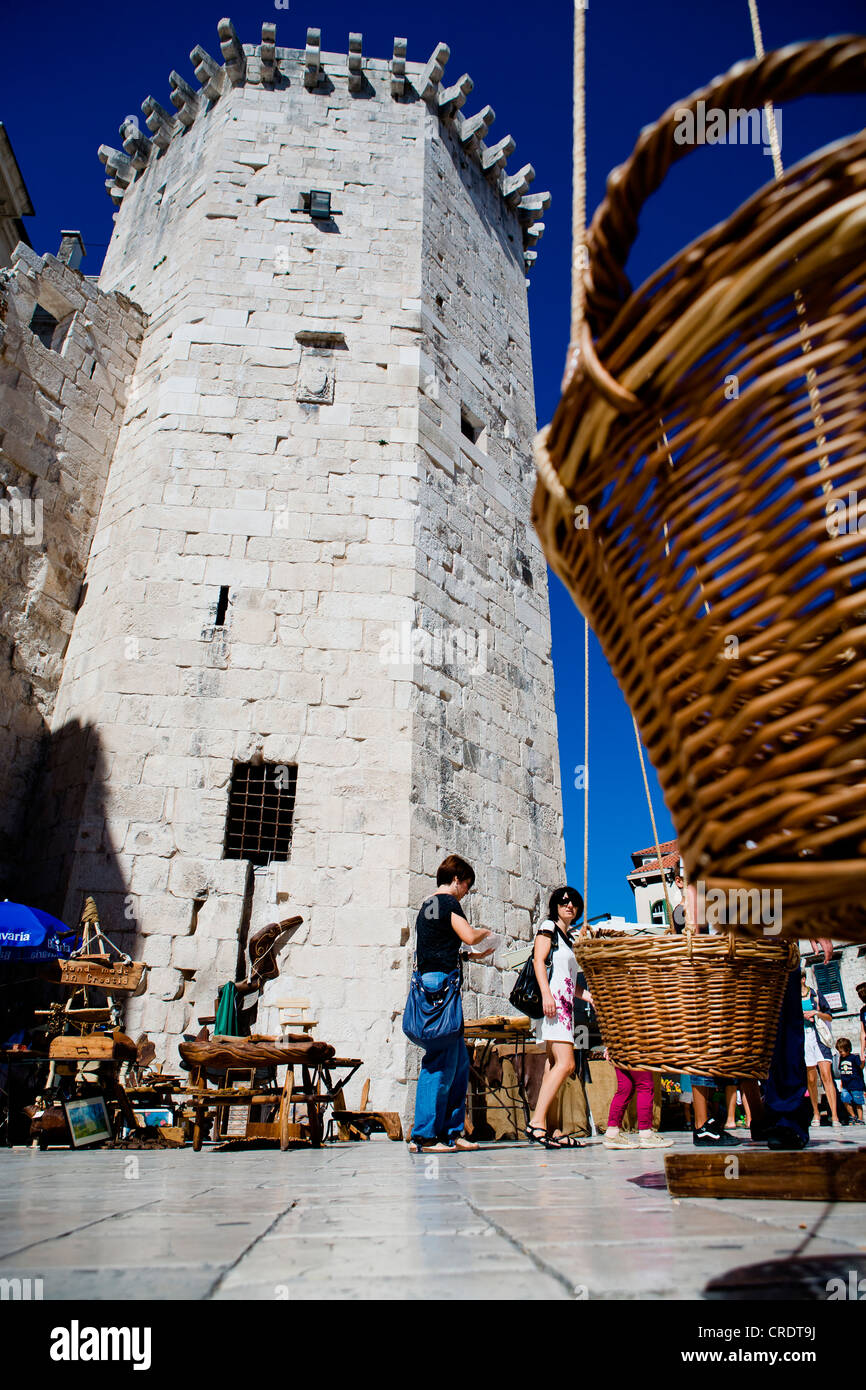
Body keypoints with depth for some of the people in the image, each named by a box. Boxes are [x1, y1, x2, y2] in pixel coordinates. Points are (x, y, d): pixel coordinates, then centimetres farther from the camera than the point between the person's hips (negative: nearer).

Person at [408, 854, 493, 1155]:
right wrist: (484, 932, 3)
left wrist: (471, 956, 26)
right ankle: (424, 1135, -5)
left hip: (427, 982, 10)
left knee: (459, 1061, 13)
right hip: (442, 985, -10)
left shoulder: (426, 905, 21)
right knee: (442, 1062, -7)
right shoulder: (448, 902, -6)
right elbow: (469, 936, -18)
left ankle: (451, 1131, 17)